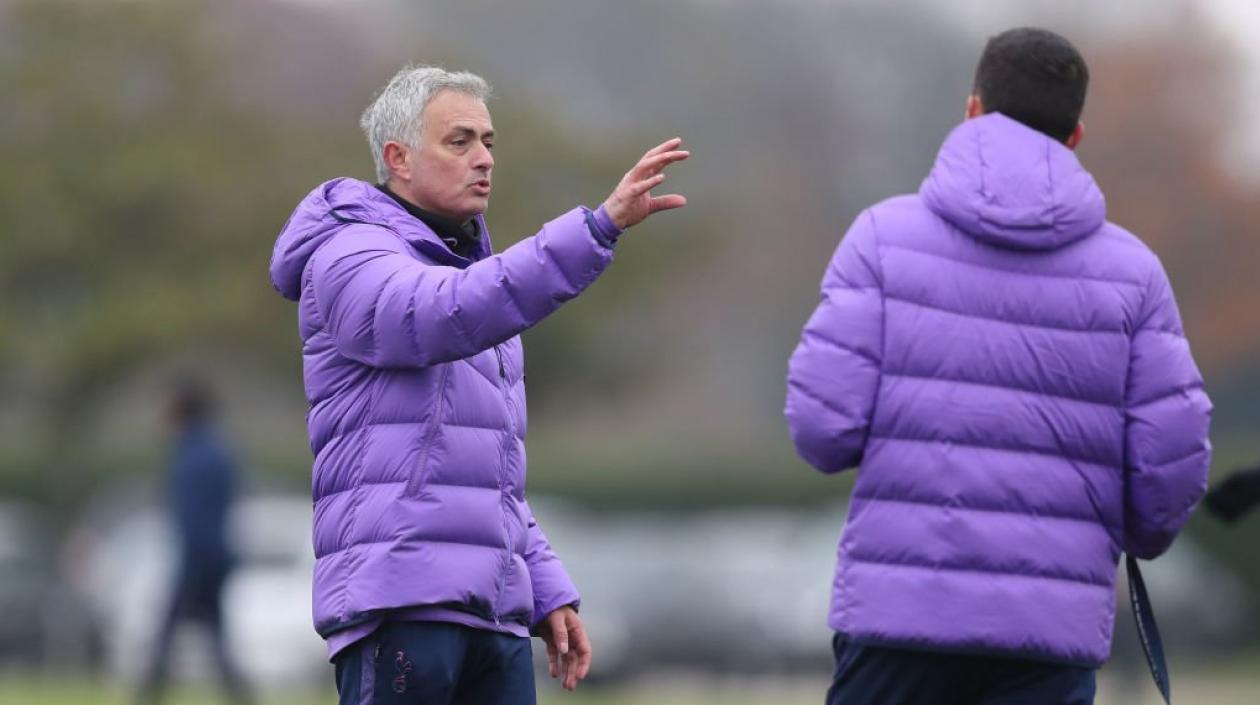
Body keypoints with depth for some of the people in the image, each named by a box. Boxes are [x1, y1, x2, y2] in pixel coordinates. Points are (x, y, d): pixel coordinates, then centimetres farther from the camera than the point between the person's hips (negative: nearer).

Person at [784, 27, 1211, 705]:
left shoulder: (886, 235, -1)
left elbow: (823, 426, -7)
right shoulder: (1131, 268, 4)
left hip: (902, 607, -1)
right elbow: (1172, 466, 1)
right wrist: (1139, 536, 24)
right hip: (1055, 624, 1)